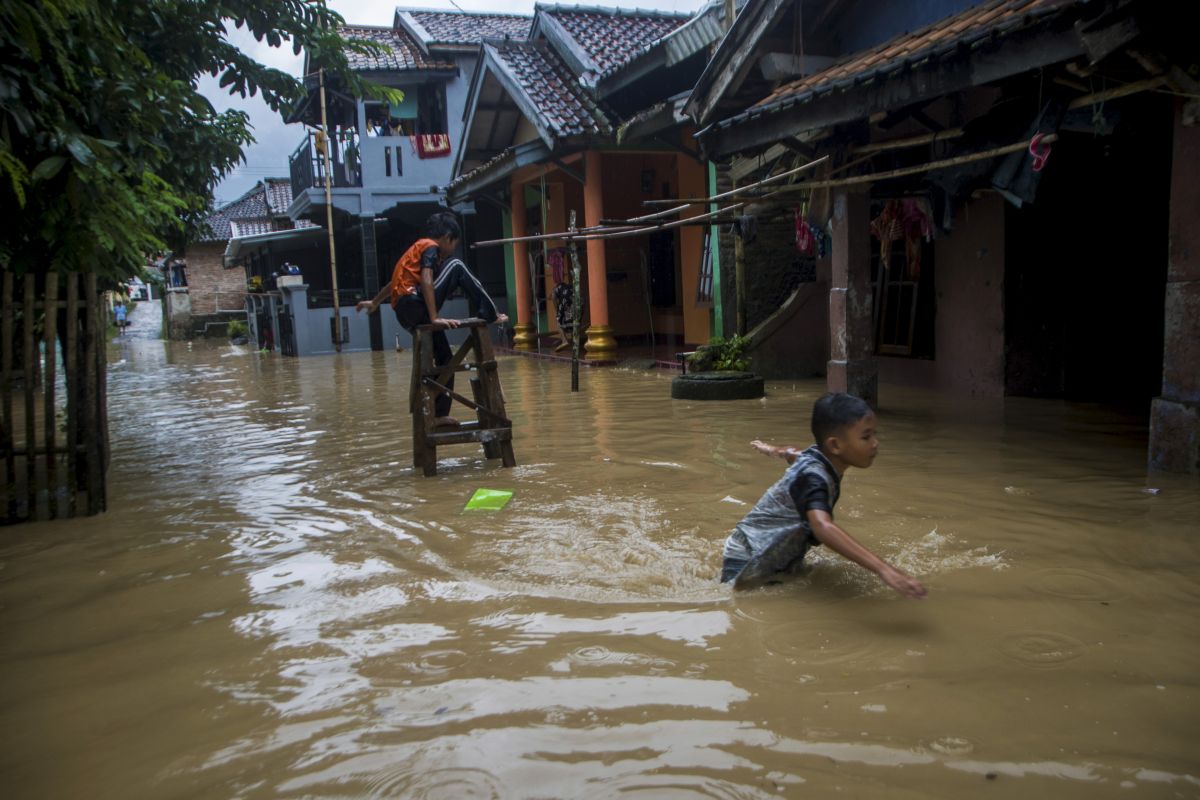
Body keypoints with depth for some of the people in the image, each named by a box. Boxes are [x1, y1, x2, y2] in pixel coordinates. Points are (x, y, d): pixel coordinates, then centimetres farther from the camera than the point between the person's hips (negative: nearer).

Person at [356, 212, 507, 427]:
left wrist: (375, 302, 45)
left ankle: (440, 414, 13)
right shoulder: (431, 247, -1)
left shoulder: (418, 247, 27)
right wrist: (435, 317, -22)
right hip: (415, 306, -9)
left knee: (445, 359, 13)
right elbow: (426, 281, -16)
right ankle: (490, 314, -6)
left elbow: (397, 279, 36)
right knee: (456, 267, -6)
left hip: (407, 314, 9)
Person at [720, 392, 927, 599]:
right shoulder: (814, 478, -30)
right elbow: (823, 527, -50)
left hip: (782, 562, 9)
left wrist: (773, 450, 48)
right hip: (749, 565, -9)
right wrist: (882, 568, -59)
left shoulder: (817, 456, -2)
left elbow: (793, 454, 23)